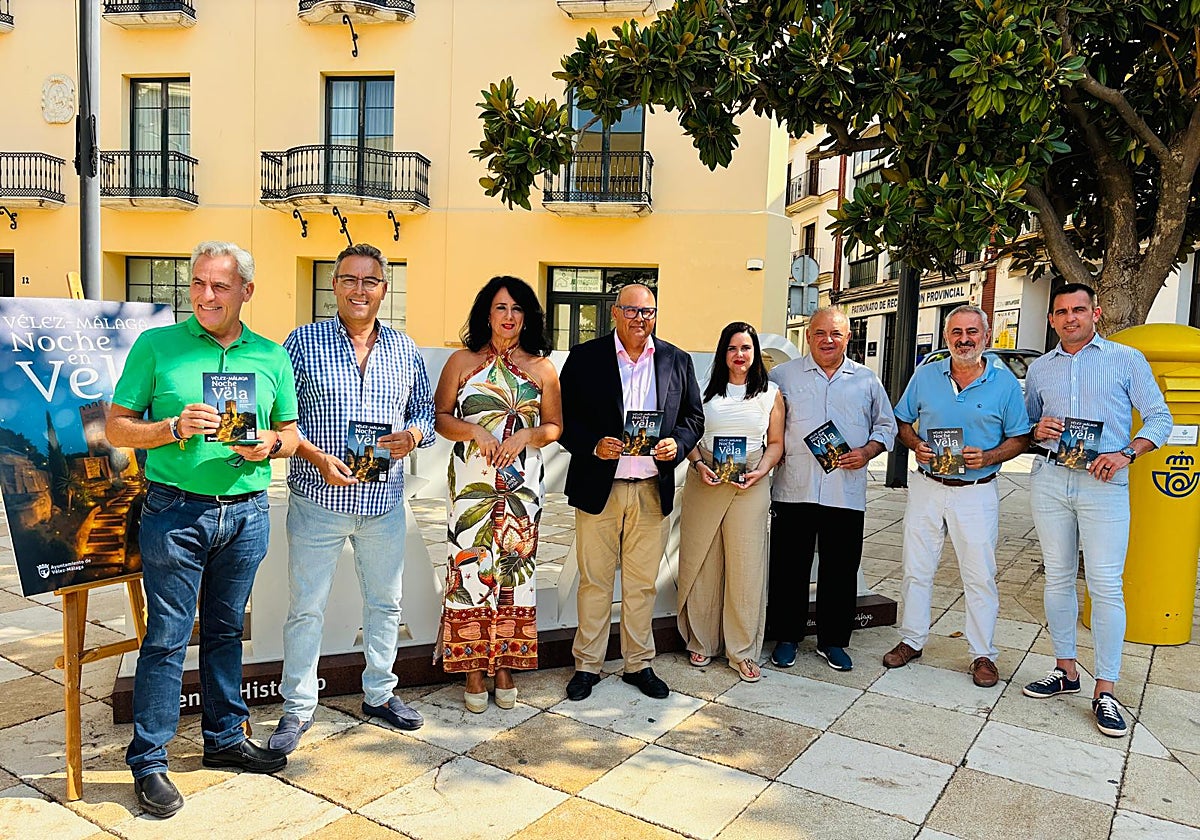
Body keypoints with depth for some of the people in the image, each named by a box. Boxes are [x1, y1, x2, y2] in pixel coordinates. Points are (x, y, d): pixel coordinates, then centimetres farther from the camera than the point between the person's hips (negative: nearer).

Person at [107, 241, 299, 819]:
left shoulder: (271, 356, 7)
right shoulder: (156, 346, -1)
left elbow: (290, 434, 13)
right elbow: (117, 427, -1)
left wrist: (269, 445, -9)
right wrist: (174, 429, -18)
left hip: (247, 511, 3)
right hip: (175, 511, -3)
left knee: (226, 629, 15)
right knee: (167, 636, 1)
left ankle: (224, 738, 30)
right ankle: (148, 760, 16)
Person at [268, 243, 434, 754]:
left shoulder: (405, 349, 7)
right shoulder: (303, 342, -2)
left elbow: (425, 411, 13)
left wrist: (414, 434, -10)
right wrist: (317, 457, -18)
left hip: (385, 501, 3)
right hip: (318, 499, -3)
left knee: (385, 602, 15)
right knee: (306, 607, 6)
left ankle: (378, 694, 33)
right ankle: (298, 708, 23)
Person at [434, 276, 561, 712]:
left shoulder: (541, 368, 7)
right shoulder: (462, 361, 5)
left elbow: (555, 425, 9)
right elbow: (440, 416, 4)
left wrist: (527, 435, -10)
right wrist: (475, 432, -13)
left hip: (521, 485, 1)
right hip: (471, 482, -1)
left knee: (514, 568, 5)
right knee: (470, 568, -2)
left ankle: (505, 665, 19)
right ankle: (473, 670, 11)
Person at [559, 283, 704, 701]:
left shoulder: (677, 361, 8)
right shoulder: (585, 357, 0)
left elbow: (694, 417, 12)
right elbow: (564, 417, -1)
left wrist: (678, 443, -8)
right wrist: (593, 445, -17)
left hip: (653, 490, 2)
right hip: (598, 488, -2)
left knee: (643, 583, 12)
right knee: (594, 581, 7)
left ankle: (639, 663, 26)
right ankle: (587, 665, 21)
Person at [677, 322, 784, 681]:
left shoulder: (770, 393, 9)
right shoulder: (706, 390, 8)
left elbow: (776, 443, 8)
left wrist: (760, 471, -8)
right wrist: (699, 464, -9)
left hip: (750, 488, -1)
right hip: (704, 484, 1)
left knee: (746, 568, -1)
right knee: (701, 564, 6)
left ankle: (743, 651, 11)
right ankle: (702, 642, 21)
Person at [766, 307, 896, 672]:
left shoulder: (867, 380, 10)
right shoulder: (783, 375, 6)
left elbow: (886, 426, 16)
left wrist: (867, 451, -3)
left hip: (846, 493, 1)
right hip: (794, 490, -1)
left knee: (841, 569, 8)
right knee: (789, 567, 5)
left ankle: (833, 641, 24)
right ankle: (786, 637, 20)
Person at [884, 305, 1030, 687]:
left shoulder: (1005, 382, -2)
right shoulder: (925, 376, 3)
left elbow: (1019, 438, 2)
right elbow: (902, 422, 11)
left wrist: (988, 458, -16)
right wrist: (916, 445, -10)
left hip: (977, 493, -2)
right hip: (927, 487, 2)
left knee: (980, 575, 4)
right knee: (916, 569, 9)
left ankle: (983, 654, 18)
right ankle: (911, 640, 24)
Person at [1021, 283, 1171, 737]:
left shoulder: (1126, 359, 5)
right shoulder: (1039, 369, 15)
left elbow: (1159, 417, 3)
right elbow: (1025, 424, 21)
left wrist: (1126, 454, -13)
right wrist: (1037, 431, -2)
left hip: (1103, 483, -3)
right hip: (1049, 481, 4)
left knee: (1106, 584, -6)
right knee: (1057, 577, 9)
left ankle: (1105, 691, 1)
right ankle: (1065, 669, 21)